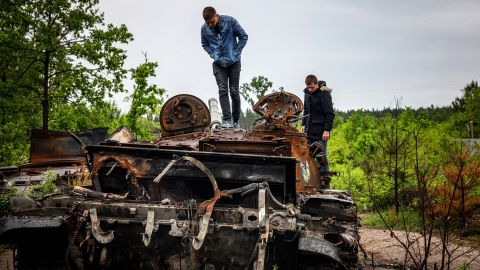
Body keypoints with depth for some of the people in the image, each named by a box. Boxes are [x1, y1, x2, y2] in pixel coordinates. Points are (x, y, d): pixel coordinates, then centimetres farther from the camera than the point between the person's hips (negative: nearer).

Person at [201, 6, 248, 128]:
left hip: (234, 62, -1)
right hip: (219, 64, 2)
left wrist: (236, 53, -9)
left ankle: (235, 121, 14)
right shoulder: (204, 28, -6)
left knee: (234, 92, 3)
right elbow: (204, 44, 13)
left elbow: (243, 36, -4)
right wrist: (213, 55, -2)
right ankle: (226, 120, -11)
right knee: (223, 90, -10)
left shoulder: (230, 21, -13)